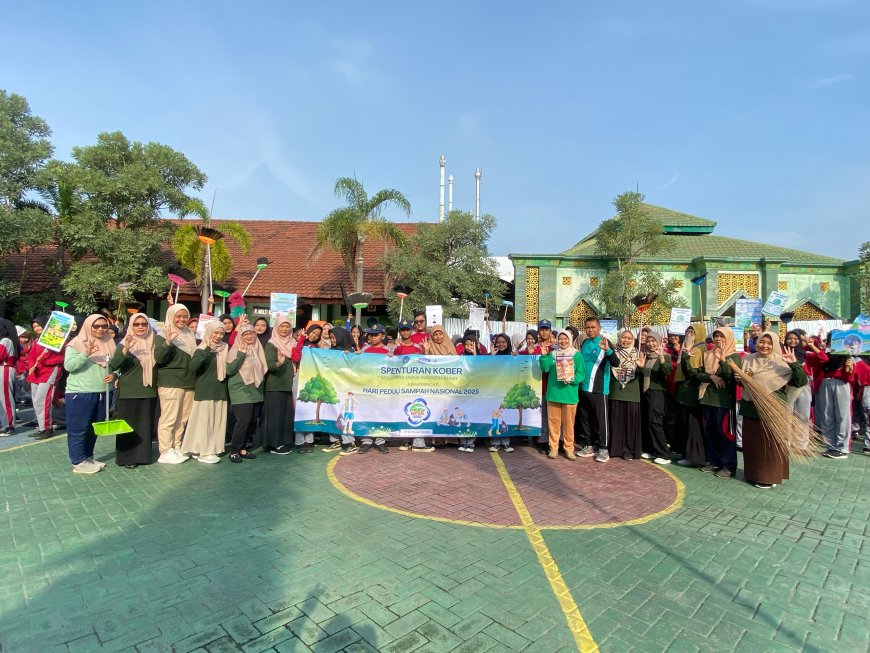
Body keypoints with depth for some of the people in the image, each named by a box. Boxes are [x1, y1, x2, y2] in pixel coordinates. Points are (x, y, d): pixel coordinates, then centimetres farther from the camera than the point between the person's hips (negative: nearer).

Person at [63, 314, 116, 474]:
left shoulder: (109, 344, 10)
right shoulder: (76, 344, -6)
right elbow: (68, 366, -17)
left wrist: (113, 375, 0)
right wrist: (86, 353, -29)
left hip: (102, 393, 6)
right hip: (79, 394, -6)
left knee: (94, 429, 16)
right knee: (78, 429, 2)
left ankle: (88, 457, 28)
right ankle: (78, 462, 9)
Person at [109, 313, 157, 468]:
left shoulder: (153, 343, 8)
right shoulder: (124, 344, -2)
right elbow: (113, 365, -15)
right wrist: (126, 349, -29)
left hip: (149, 391, 3)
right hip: (129, 392, -3)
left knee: (145, 425, 9)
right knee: (129, 425, 1)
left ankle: (143, 455, 20)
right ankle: (127, 457, 11)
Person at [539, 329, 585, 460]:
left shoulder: (577, 355, 1)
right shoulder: (552, 354, 8)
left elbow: (581, 374, -4)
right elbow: (545, 368, -5)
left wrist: (572, 379, -20)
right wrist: (544, 355, -17)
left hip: (570, 394, -2)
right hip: (553, 393, 2)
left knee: (569, 423, 6)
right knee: (553, 421, 7)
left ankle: (569, 449, 17)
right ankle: (553, 448, 16)